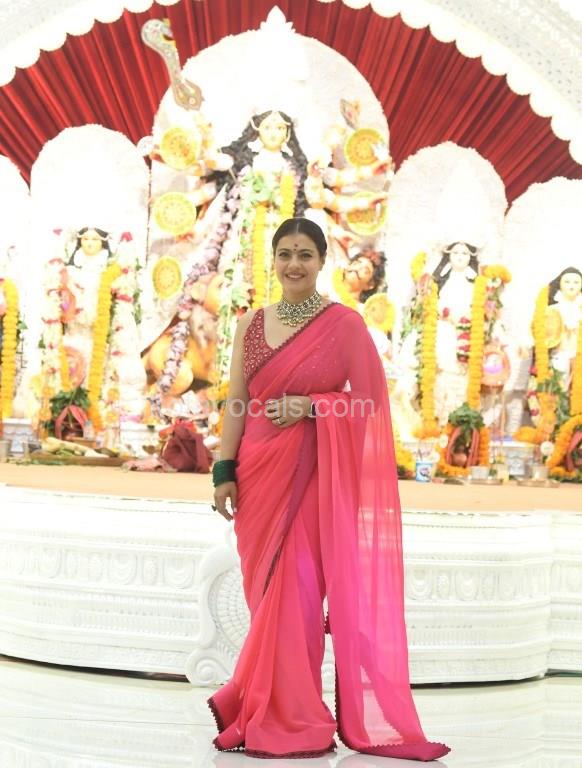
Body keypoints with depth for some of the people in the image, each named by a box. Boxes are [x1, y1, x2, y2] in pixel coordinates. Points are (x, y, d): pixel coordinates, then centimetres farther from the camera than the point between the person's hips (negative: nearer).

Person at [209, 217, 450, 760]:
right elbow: (236, 403, 7)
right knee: (266, 591, 9)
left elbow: (371, 400, -3)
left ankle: (288, 718, 9)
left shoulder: (344, 323, -3)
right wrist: (224, 472, 1)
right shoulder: (251, 324, 10)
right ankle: (270, 710, 23)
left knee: (293, 590, -4)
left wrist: (310, 406, -15)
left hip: (313, 474, -4)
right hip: (257, 472, 4)